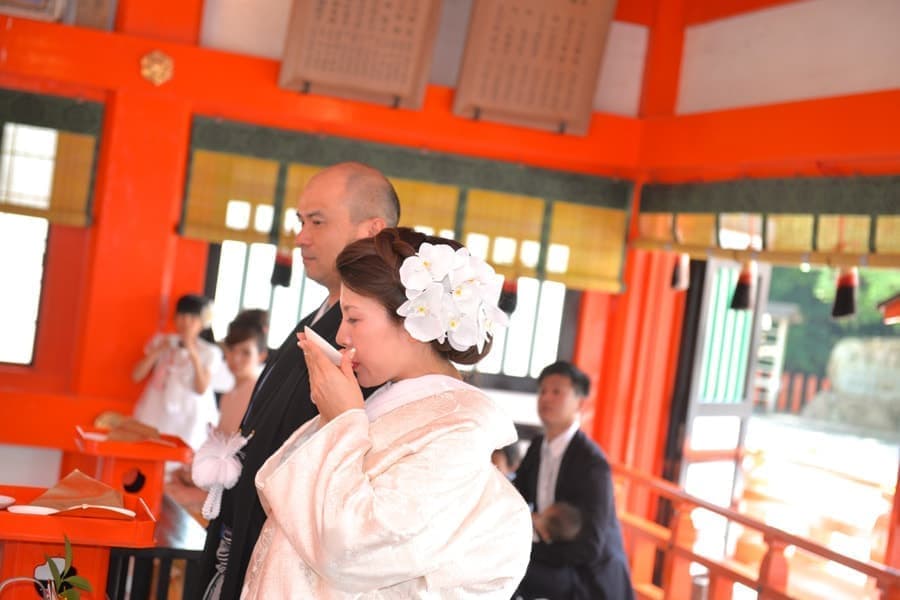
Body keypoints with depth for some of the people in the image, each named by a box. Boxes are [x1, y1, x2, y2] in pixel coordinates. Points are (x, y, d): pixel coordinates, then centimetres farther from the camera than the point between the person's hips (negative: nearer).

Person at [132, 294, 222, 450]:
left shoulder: (209, 352, 3)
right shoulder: (161, 341, 9)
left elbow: (201, 389, -8)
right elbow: (136, 375, 4)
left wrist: (194, 355, -15)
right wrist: (157, 351, -8)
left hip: (186, 421, -2)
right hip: (155, 416, 2)